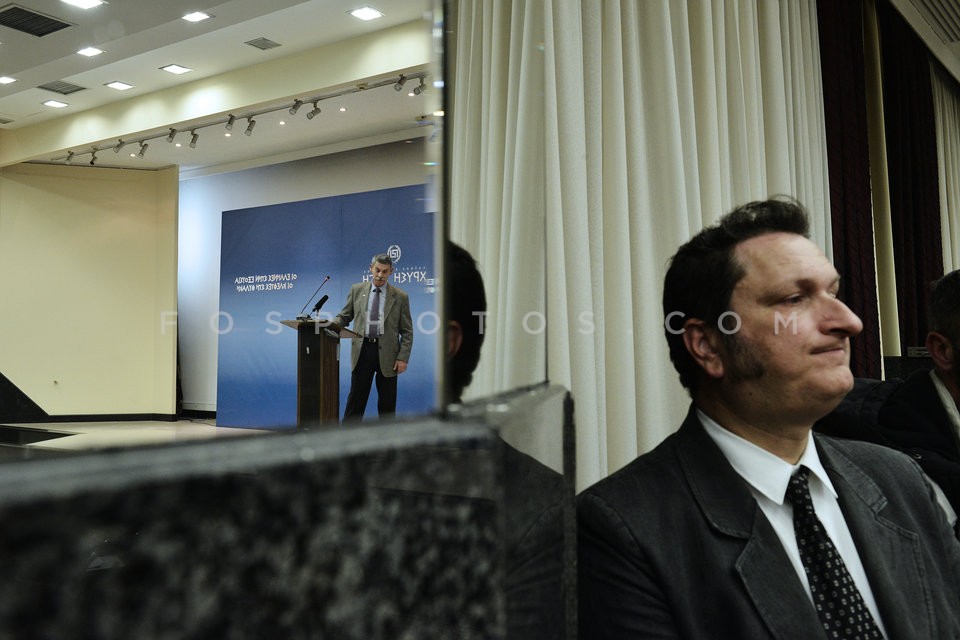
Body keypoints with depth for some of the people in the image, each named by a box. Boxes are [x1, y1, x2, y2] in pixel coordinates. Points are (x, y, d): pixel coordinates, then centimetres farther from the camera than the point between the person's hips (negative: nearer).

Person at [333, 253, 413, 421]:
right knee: (356, 397, 3)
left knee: (387, 402, 6)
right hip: (362, 350, 1)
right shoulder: (356, 290, 7)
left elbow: (407, 332, 2)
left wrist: (403, 358, -7)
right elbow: (344, 316, 12)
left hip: (387, 353, -1)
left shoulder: (400, 297, 2)